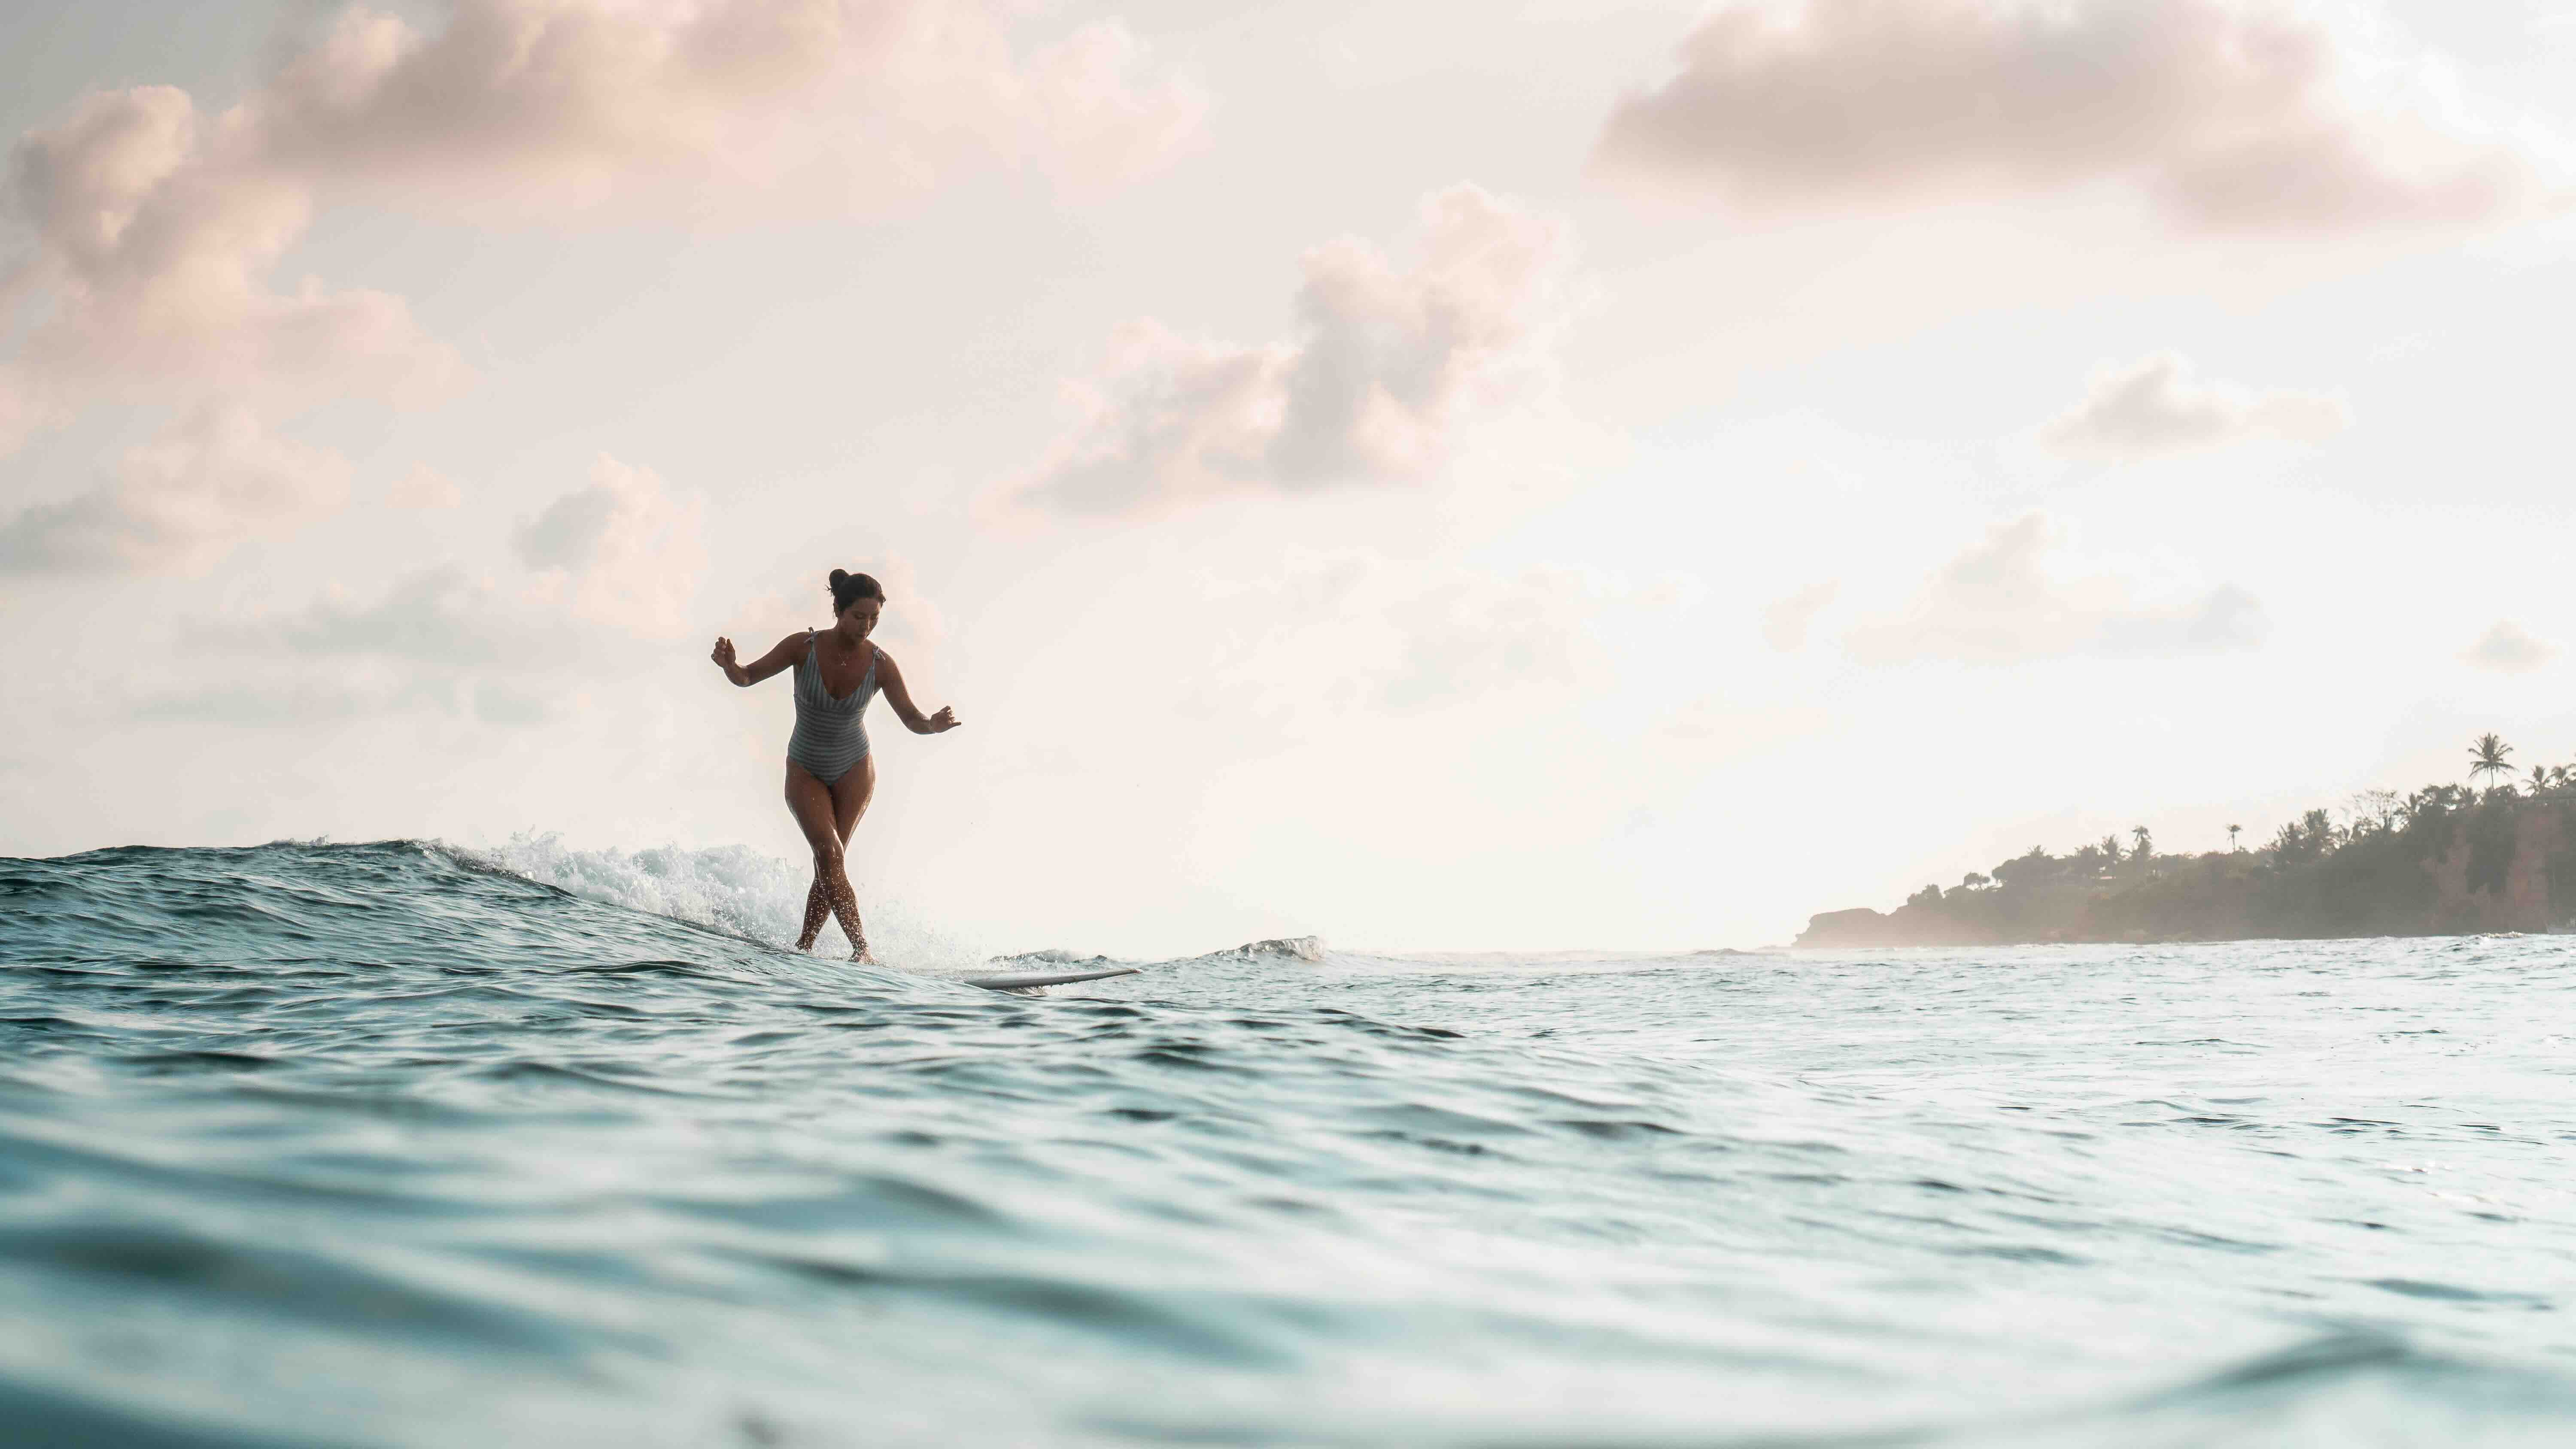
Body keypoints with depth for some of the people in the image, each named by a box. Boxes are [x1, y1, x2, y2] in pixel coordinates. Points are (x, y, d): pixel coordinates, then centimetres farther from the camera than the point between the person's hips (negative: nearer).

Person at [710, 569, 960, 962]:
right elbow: (748, 677, -11)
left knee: (829, 862, -7)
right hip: (806, 772, -1)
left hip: (854, 771, 1)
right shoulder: (804, 646, -18)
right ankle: (861, 948, -25)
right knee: (830, 853, -20)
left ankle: (803, 948, 4)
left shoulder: (881, 665, -16)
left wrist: (935, 725, -34)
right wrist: (728, 665, -35)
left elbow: (912, 720, -10)